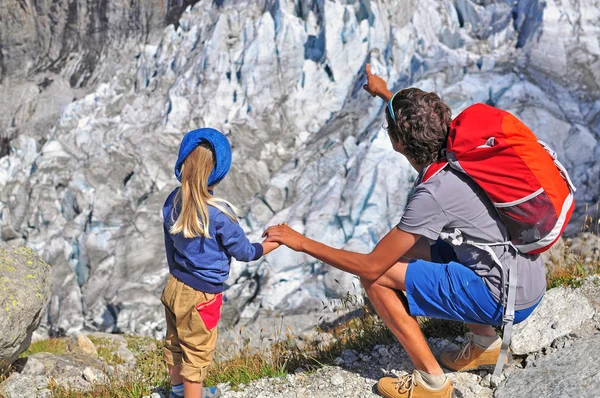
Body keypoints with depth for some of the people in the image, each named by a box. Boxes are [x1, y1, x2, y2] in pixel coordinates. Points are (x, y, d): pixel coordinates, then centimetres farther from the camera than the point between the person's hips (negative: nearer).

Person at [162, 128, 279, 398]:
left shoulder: (173, 201, -6)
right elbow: (244, 252, -13)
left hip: (175, 287, 8)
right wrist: (276, 243, 3)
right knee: (197, 353, 9)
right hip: (201, 297, -7)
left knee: (176, 343, 25)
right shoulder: (218, 213, -26)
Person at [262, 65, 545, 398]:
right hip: (531, 280, 9)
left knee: (376, 278, -7)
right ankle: (484, 343, 24)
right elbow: (421, 122, 28)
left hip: (505, 298, -9)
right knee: (410, 249, 23)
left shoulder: (433, 193, -24)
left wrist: (302, 242, -10)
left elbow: (371, 266, -18)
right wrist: (385, 93, 42)